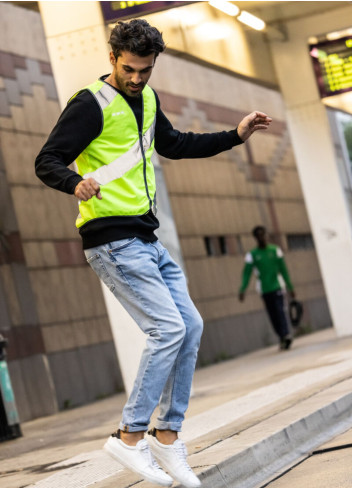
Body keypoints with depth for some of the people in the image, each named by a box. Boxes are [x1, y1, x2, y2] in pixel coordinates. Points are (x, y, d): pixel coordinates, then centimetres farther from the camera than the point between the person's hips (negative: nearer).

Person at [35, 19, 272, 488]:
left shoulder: (147, 98, 14)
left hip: (146, 239, 9)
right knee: (168, 329, -15)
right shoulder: (91, 104, -12)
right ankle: (130, 437, -6)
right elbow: (47, 161, -16)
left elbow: (174, 145, 29)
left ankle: (167, 435, 14)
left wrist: (235, 136, 23)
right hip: (113, 241, -9)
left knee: (191, 326, 5)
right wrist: (77, 183, -37)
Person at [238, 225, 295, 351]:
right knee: (273, 315, 2)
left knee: (280, 311, -16)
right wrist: (242, 290, -13)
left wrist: (290, 287, 8)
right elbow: (246, 273, -1)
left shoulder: (275, 250, 7)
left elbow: (283, 270, 9)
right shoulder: (252, 255, 4)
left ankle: (286, 334, -27)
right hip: (264, 289, 1)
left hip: (277, 287, -1)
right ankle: (282, 337, 8)